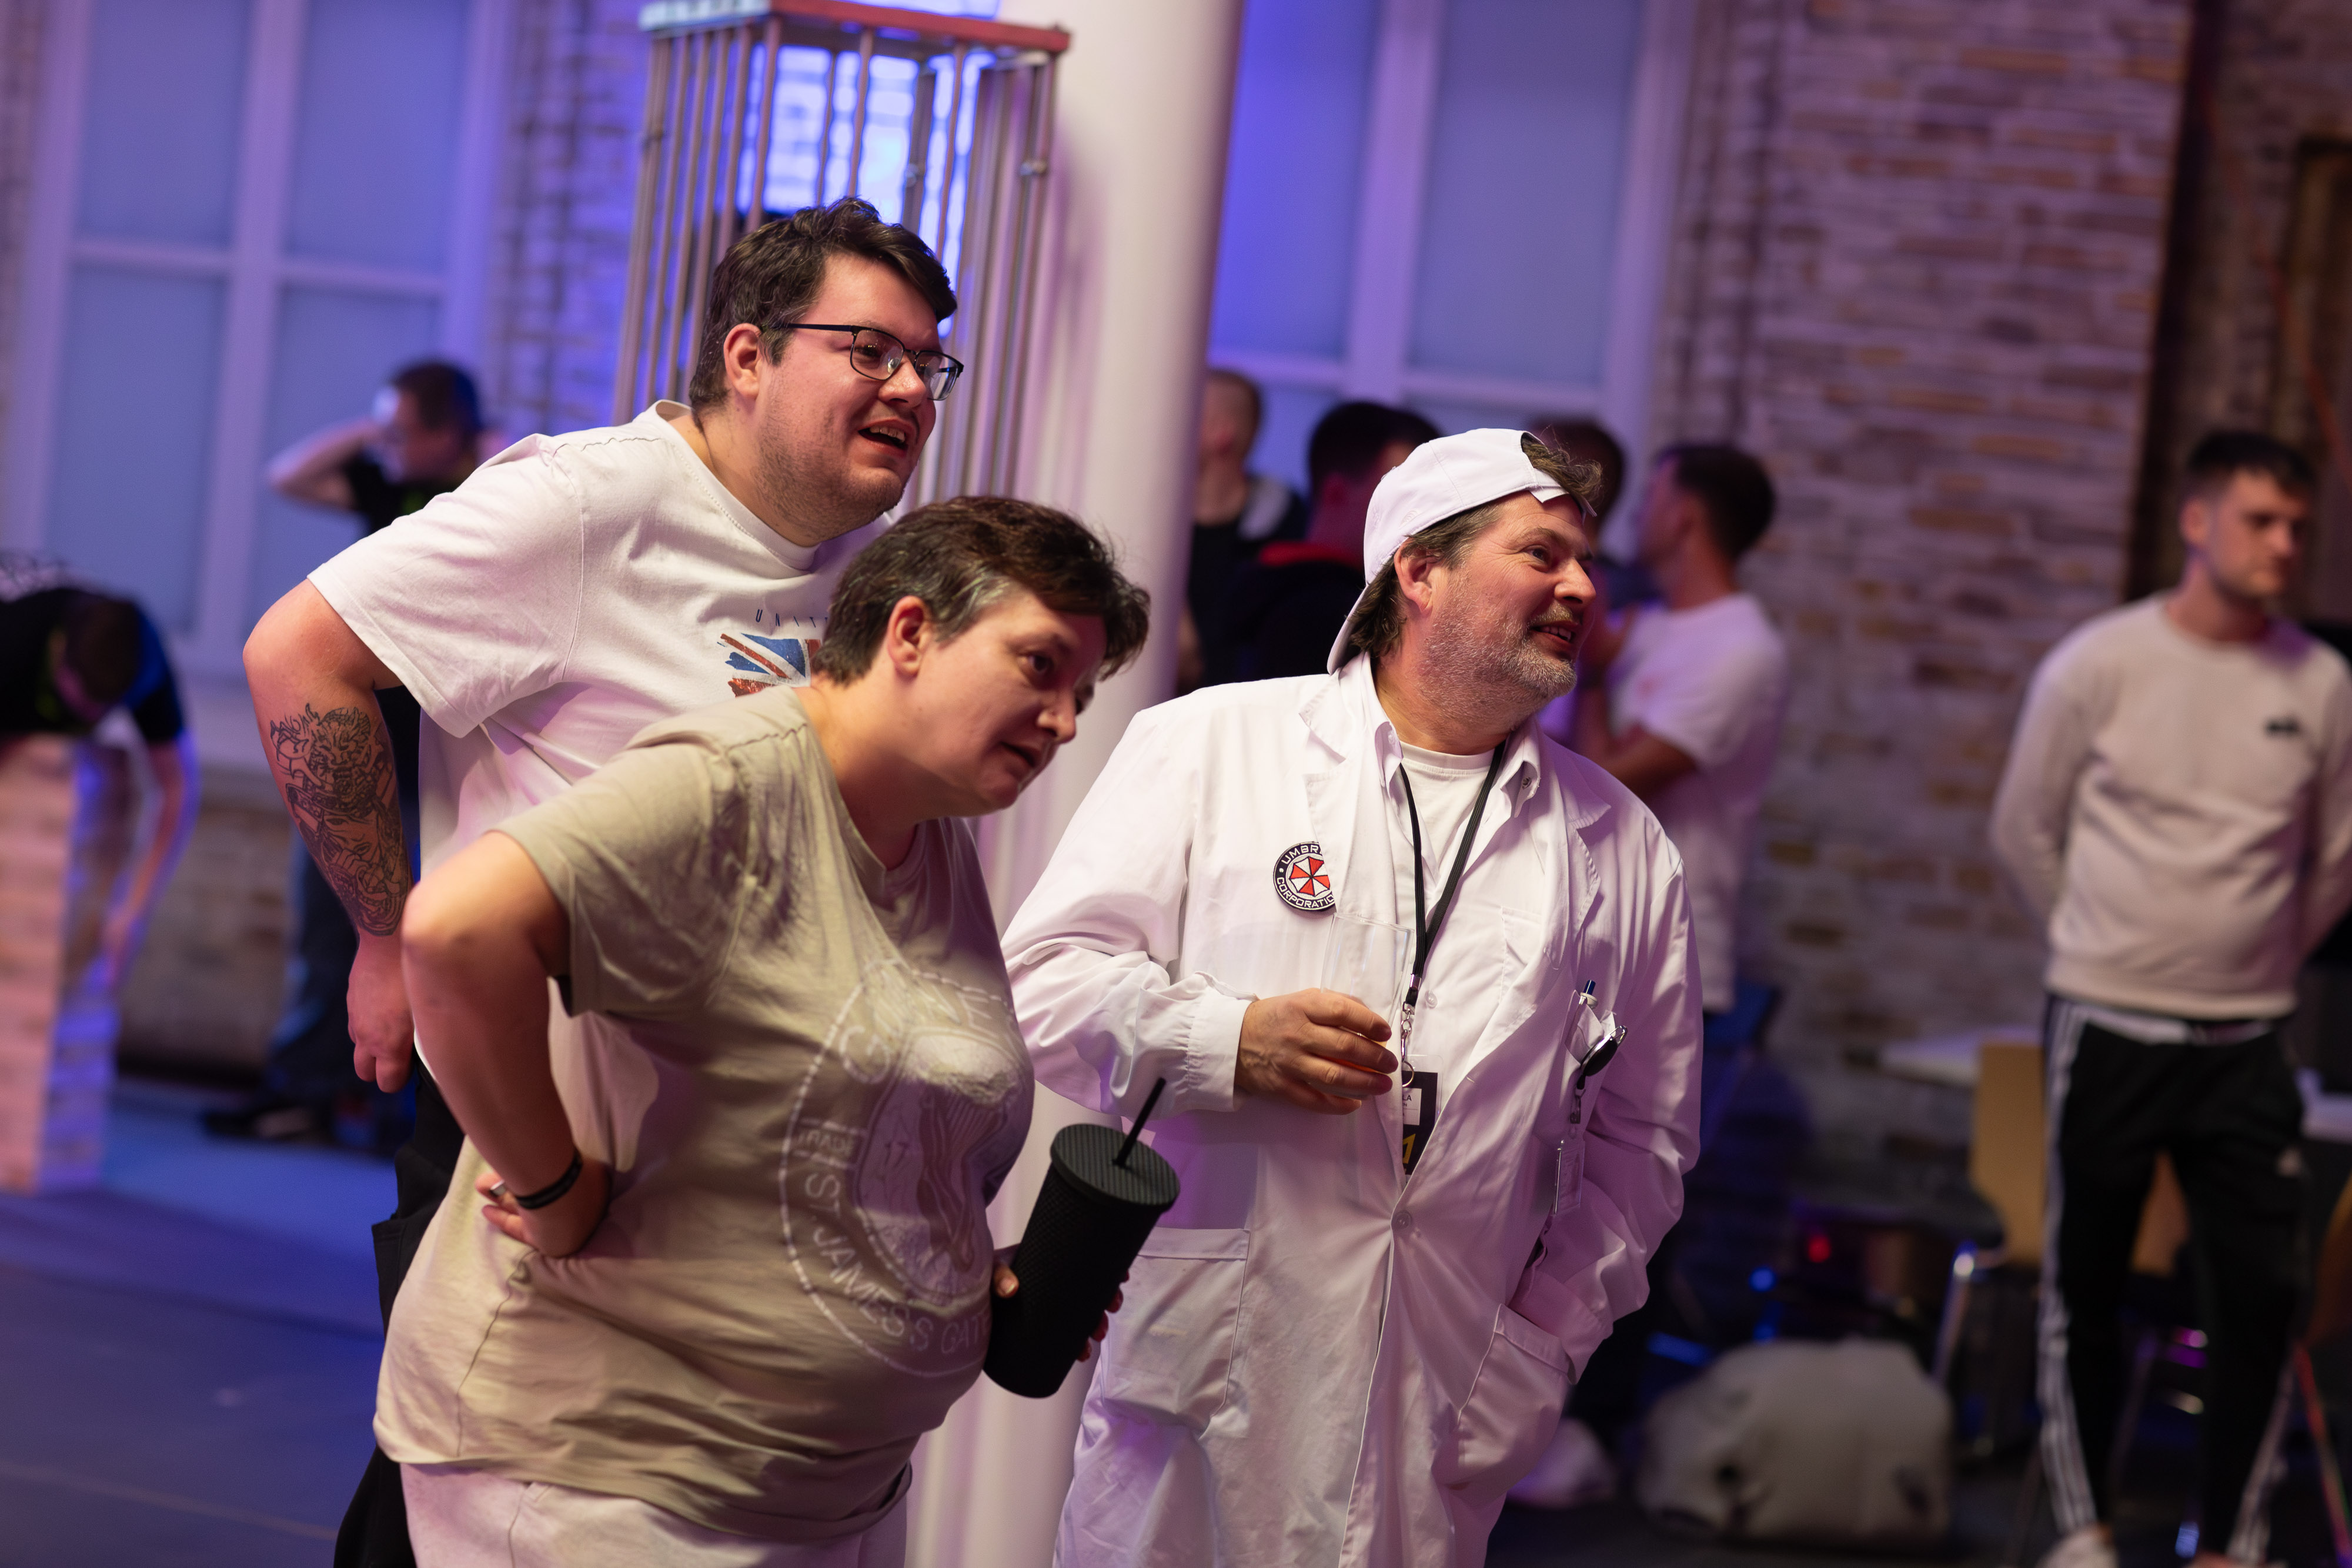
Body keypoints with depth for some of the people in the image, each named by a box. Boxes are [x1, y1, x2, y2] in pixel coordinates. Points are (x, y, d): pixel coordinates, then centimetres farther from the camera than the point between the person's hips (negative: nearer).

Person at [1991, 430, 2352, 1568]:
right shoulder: (2099, 664, -6)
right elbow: (2023, 831, 5)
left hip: (2246, 1041, 2)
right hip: (2106, 1031, -1)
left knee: (2260, 1294, 0)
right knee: (2084, 1284, 8)